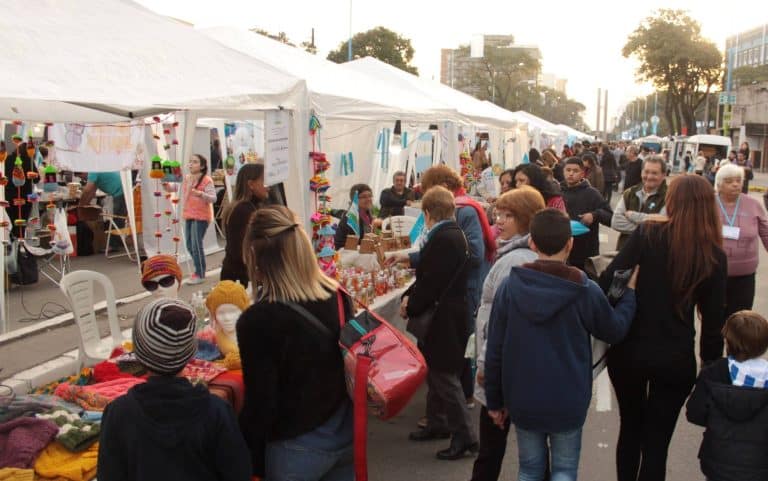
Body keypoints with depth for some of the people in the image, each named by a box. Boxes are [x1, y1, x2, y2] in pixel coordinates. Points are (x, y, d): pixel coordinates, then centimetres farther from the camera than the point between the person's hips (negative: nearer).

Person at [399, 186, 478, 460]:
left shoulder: (443, 239, -22)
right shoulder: (453, 234, 10)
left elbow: (432, 283, -23)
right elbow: (430, 272, 12)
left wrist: (410, 307, -11)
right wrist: (409, 296, 0)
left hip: (442, 321, -10)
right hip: (444, 318, 10)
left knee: (444, 376, -2)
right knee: (435, 373, 20)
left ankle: (464, 436, 7)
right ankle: (437, 424, 33)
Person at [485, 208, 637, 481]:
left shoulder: (510, 286, -9)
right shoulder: (584, 290, -13)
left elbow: (495, 350, -4)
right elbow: (615, 331, 4)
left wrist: (495, 400, 7)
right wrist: (630, 292, 19)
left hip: (522, 399, 2)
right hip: (567, 401, -2)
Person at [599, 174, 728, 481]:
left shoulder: (648, 234, -9)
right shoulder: (714, 257, -4)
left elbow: (608, 280, -16)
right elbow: (713, 319, -1)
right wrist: (711, 365, 9)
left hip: (629, 350, 0)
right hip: (676, 359, 0)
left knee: (630, 428, 22)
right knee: (656, 442, 11)